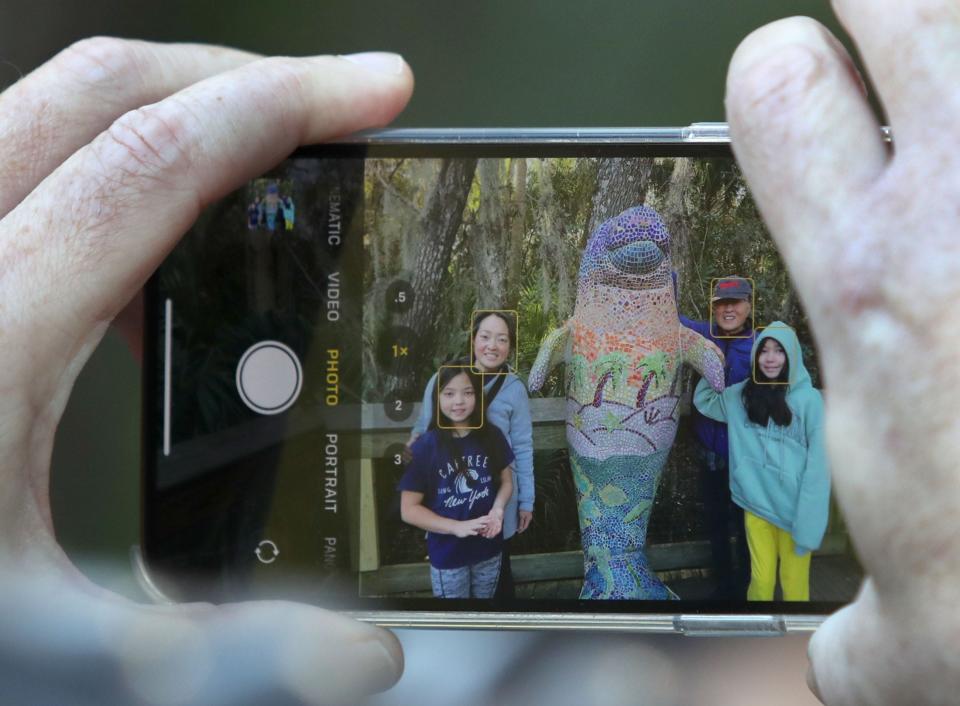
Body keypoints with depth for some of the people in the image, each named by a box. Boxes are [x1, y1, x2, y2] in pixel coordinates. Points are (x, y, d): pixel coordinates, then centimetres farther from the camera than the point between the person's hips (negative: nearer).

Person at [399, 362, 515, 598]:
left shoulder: (492, 435, -7)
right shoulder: (425, 446, -16)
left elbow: (506, 481, 5)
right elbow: (409, 509, -13)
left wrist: (498, 510, -17)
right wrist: (457, 527, -23)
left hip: (489, 547, 3)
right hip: (447, 554, -3)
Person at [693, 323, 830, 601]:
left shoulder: (809, 399, -10)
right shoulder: (742, 394, 4)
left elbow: (818, 464, -10)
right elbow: (703, 400, 20)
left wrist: (808, 521, -14)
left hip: (793, 509, -3)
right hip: (756, 504, 3)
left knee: (794, 585, 7)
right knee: (761, 581, 11)